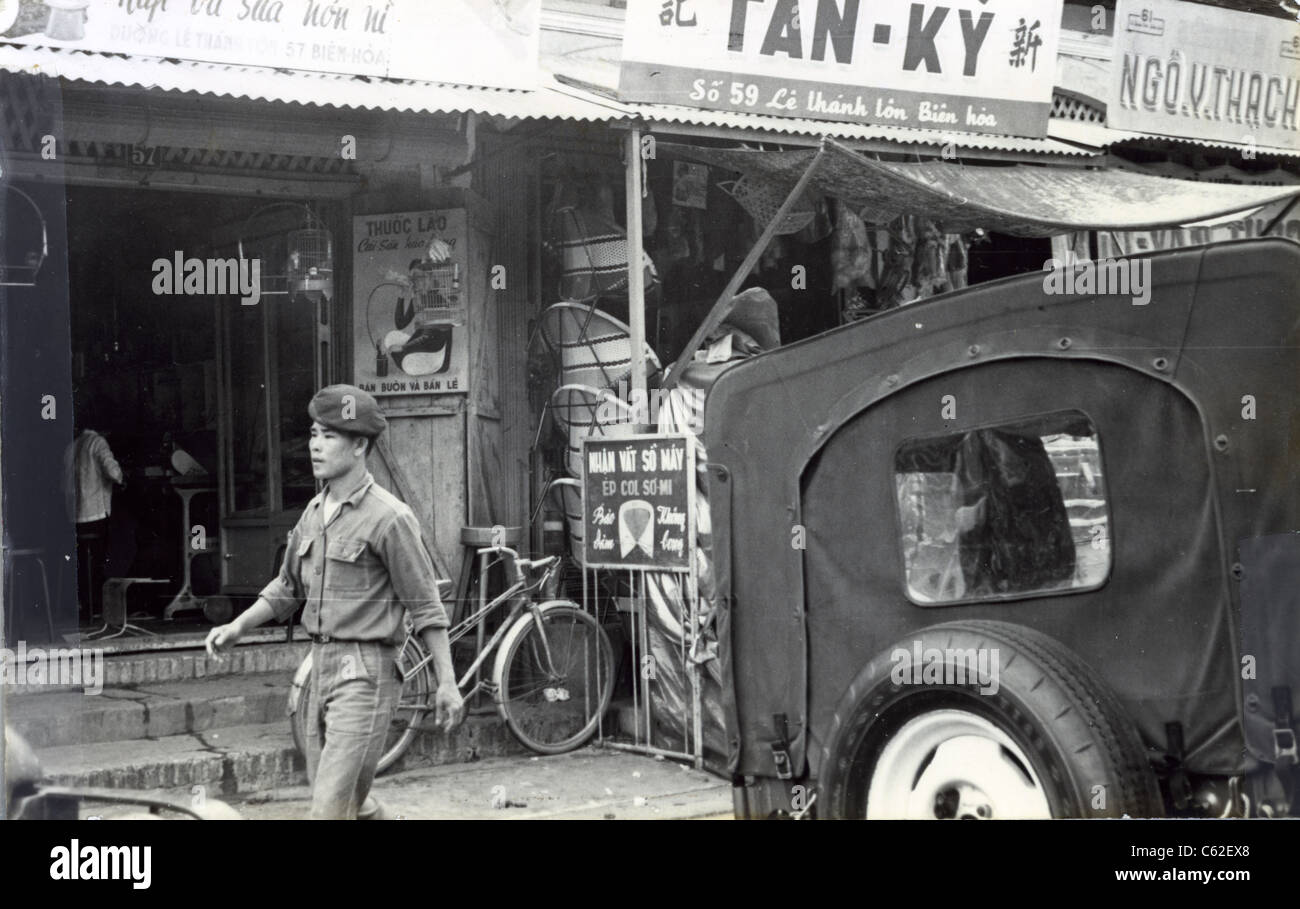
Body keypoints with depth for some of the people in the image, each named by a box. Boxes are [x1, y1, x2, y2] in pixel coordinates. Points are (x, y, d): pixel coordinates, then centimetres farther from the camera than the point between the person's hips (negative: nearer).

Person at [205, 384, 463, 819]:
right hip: (321, 666, 8)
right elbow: (287, 587, 22)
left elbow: (426, 607, -10)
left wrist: (447, 684, -11)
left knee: (331, 804, -12)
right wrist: (237, 627, 9)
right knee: (351, 801, 16)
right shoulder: (315, 511, 11)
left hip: (365, 672, -8)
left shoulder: (388, 517, -12)